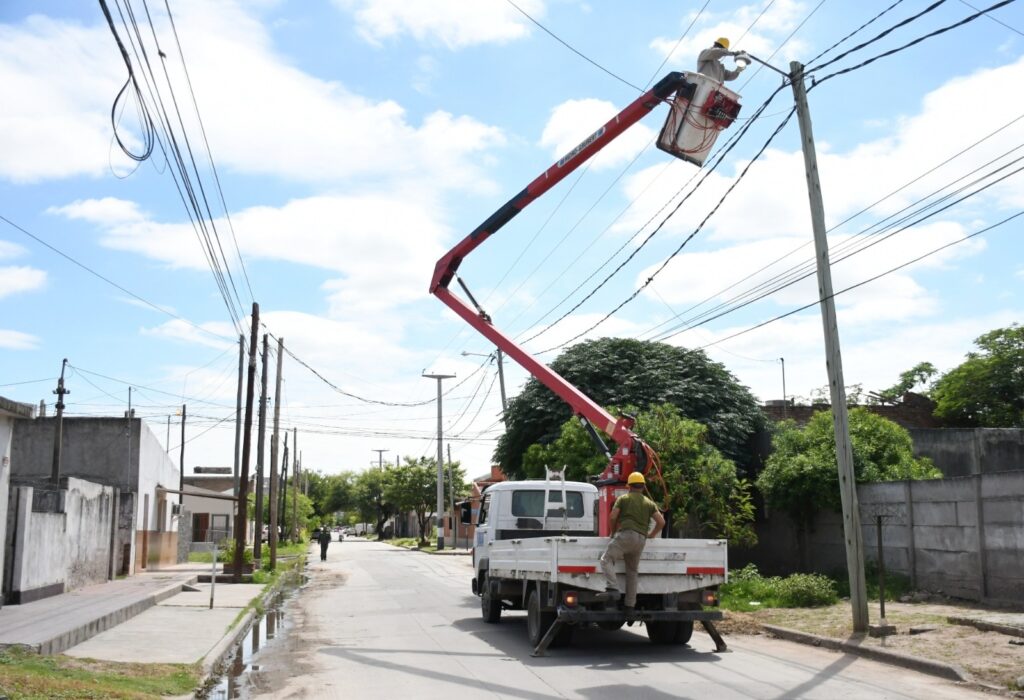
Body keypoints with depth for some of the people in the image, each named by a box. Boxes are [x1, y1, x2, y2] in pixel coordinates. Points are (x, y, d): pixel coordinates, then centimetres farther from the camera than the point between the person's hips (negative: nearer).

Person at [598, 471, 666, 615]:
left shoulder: (623, 499, 10)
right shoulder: (649, 503, 20)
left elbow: (613, 517, 0)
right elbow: (661, 521, 10)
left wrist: (613, 532, 16)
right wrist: (651, 535, 24)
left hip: (626, 534, -5)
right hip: (641, 539, 5)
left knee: (606, 559, -11)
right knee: (632, 571, 14)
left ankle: (612, 588, -34)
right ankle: (629, 605, 14)